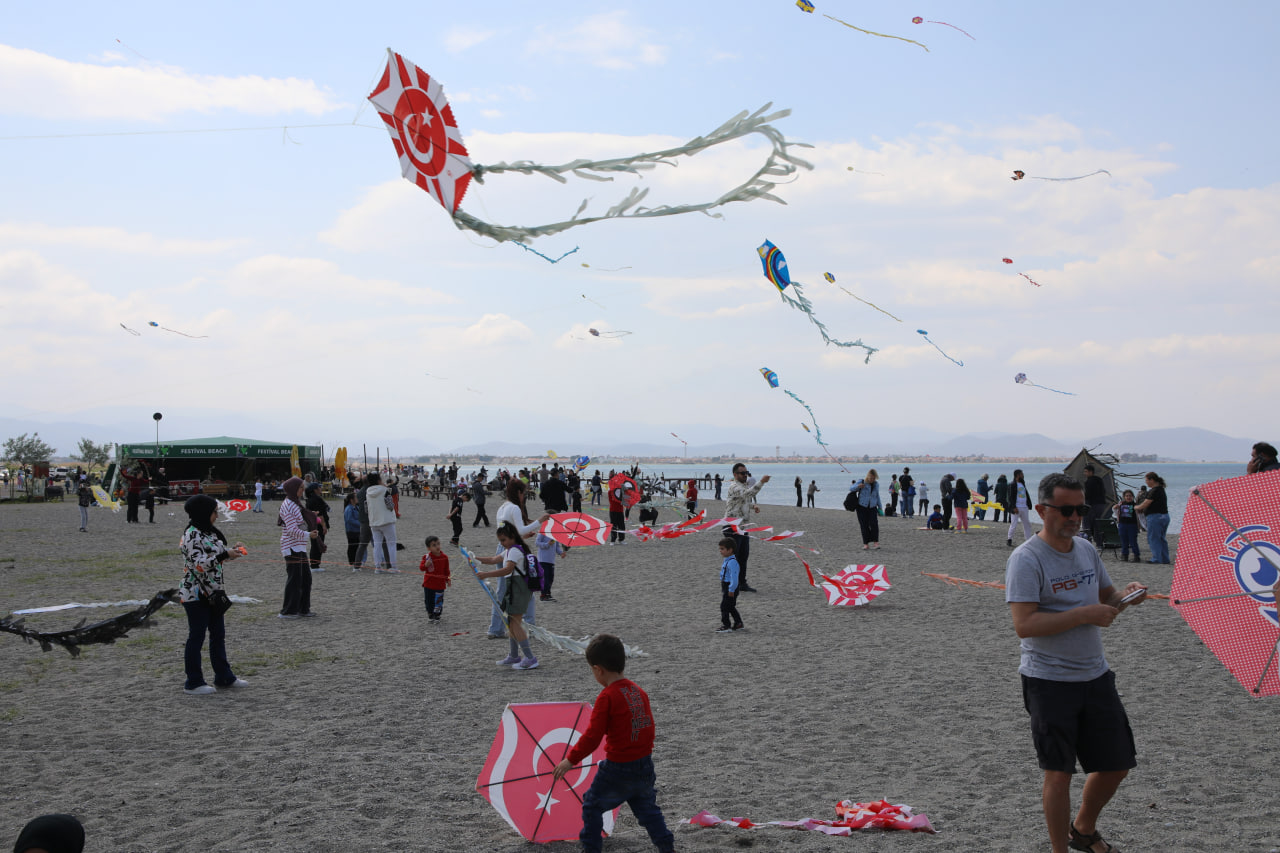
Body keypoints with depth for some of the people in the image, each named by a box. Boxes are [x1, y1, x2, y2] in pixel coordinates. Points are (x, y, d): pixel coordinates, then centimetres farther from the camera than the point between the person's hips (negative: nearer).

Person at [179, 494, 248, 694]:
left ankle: (224, 677, 24)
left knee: (218, 634, 14)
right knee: (197, 636, -1)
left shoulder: (208, 532, 11)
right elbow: (198, 564, -24)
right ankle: (193, 683, 9)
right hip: (195, 593, -9)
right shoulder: (192, 535, -17)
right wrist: (225, 555, -24)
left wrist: (232, 550, 5)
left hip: (212, 592, 9)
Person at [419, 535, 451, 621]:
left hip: (440, 584, 0)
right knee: (428, 601, 11)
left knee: (438, 601, 7)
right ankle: (430, 613, 32)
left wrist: (448, 579, 3)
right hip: (428, 584, 0)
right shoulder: (426, 557, -11)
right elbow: (421, 568, -11)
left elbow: (446, 570, 4)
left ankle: (436, 615, 26)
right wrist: (426, 565, -30)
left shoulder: (444, 557, -6)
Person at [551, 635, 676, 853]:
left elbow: (592, 736, -17)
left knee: (592, 806, 11)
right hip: (645, 765, 7)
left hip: (618, 768, -7)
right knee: (647, 808, 20)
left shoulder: (607, 697, -16)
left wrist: (570, 760, -8)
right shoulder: (639, 691, 5)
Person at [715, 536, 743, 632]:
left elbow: (734, 577, -26)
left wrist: (731, 590, -23)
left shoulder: (732, 562, -23)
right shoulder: (727, 560, 11)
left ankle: (726, 626, -1)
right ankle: (738, 623, 26)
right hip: (726, 586, 11)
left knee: (724, 606, -6)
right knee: (731, 607, 18)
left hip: (730, 587, -11)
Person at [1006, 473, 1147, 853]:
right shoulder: (1026, 559, -15)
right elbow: (1024, 625, -23)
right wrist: (1085, 614, -25)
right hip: (1049, 681, -7)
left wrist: (1126, 595, -3)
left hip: (1095, 676, 7)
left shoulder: (1086, 551, 8)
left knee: (1117, 763, 14)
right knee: (1058, 773, 0)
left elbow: (1106, 597, 20)